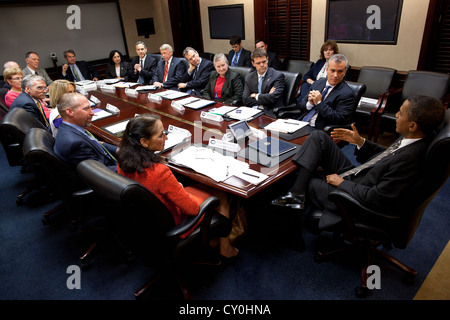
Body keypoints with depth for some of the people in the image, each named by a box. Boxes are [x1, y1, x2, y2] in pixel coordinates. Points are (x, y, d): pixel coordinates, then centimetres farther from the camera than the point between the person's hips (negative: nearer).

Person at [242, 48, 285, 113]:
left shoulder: (278, 76, 0)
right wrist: (266, 96, -7)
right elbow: (245, 100, 1)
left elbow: (273, 98, -13)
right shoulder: (249, 77, 13)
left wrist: (256, 96, 0)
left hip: (271, 112, -2)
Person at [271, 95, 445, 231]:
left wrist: (341, 183, -15)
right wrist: (360, 142, 3)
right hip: (355, 177, 9)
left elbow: (376, 199, -26)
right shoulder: (411, 138, -5)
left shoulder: (410, 159, -31)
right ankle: (297, 193, -11)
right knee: (318, 136, -8)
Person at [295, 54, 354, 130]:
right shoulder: (319, 82, 14)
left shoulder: (347, 94, -5)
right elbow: (300, 105, 16)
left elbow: (339, 120, -16)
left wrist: (319, 103, -14)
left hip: (318, 130, -6)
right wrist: (309, 103, -8)